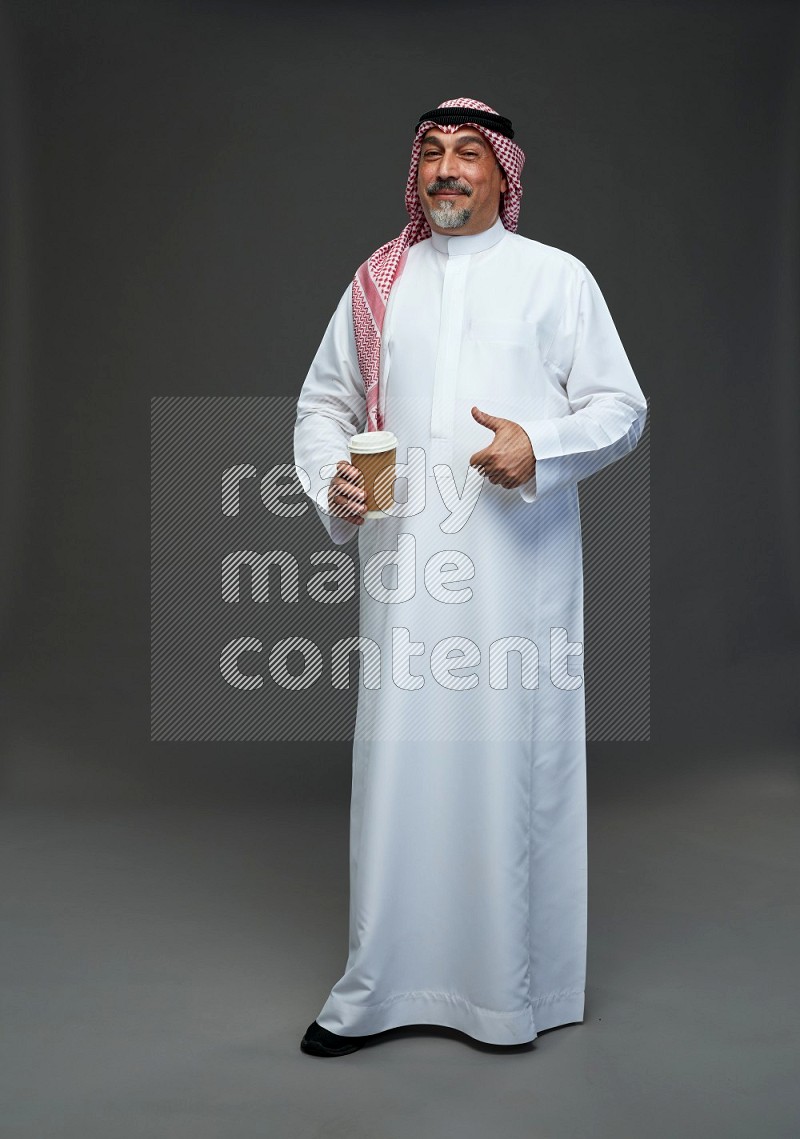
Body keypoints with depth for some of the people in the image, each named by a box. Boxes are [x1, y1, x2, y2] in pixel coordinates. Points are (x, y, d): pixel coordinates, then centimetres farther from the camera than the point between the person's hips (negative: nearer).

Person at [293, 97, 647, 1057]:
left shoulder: (556, 277, 8)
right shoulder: (377, 283, 16)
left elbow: (621, 407, 5)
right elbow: (324, 401, 17)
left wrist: (541, 447, -14)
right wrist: (332, 482, -2)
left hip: (520, 560, -2)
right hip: (405, 558, 2)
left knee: (513, 754, 0)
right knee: (400, 760, 2)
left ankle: (516, 986, 16)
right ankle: (378, 987, 15)